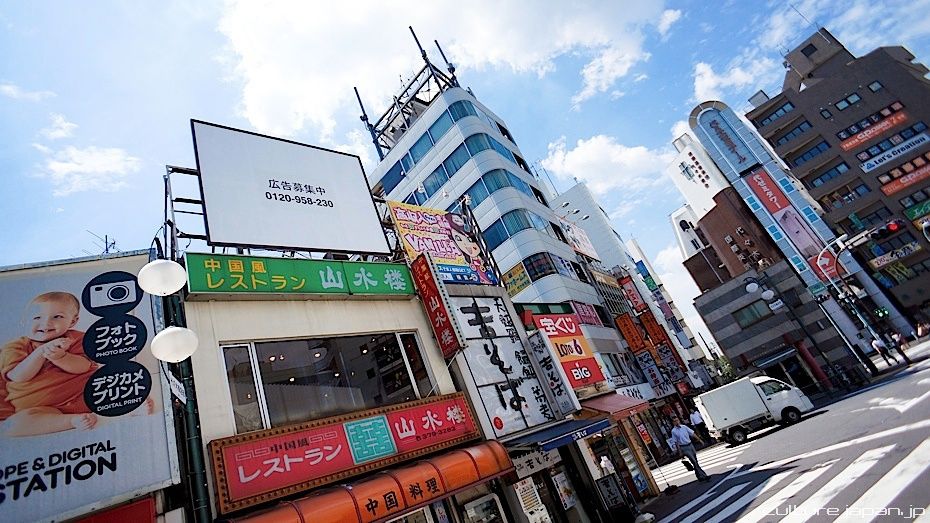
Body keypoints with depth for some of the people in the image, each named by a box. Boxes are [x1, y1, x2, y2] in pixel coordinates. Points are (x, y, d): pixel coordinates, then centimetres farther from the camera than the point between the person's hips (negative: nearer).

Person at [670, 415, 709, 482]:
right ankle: (704, 475, -8)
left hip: (690, 445, 5)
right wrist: (680, 451, -6)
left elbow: (692, 433, 6)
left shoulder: (684, 427, 2)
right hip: (684, 448, -5)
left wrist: (699, 439, 0)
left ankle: (700, 477, 25)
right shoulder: (673, 431, -10)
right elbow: (676, 442, -6)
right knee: (694, 462, -10)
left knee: (695, 461, 13)